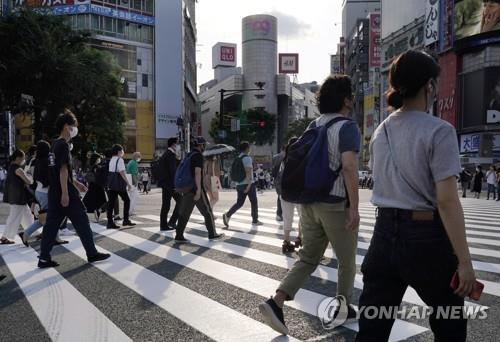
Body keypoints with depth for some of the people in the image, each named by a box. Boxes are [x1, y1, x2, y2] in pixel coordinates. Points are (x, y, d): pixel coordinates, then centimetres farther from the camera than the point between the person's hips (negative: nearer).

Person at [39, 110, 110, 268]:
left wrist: (77, 183, 25)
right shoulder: (63, 145, -13)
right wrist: (65, 193, -22)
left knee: (51, 224, 9)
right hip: (65, 193, -9)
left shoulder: (55, 144, 16)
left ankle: (44, 258, 12)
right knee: (82, 222, 0)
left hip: (54, 193, 9)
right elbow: (63, 170, -20)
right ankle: (92, 254, 9)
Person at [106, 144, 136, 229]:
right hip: (119, 184, -7)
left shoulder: (111, 160, 14)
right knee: (126, 200, 7)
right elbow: (122, 172, -19)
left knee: (111, 202, 5)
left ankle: (110, 222, 4)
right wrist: (128, 183, -17)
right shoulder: (120, 159, -10)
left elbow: (111, 172, 15)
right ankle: (126, 220, 9)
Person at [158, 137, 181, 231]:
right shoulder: (171, 155, -13)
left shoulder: (164, 155, 16)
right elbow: (173, 171, -19)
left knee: (165, 205, 9)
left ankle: (163, 225, 11)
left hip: (164, 183, 9)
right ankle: (172, 221, 0)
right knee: (180, 202, 2)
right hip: (171, 184, -9)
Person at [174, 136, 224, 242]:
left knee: (185, 213, 6)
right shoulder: (198, 156, -11)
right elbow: (197, 173, -19)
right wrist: (199, 190, -23)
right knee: (207, 211, 4)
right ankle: (212, 234, 12)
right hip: (196, 189, -8)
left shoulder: (189, 155, 15)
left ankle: (179, 236, 3)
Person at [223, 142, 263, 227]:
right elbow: (248, 171, -20)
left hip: (239, 184, 7)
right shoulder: (247, 158, -12)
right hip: (248, 184, -7)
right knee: (254, 202, 9)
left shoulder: (237, 158, 12)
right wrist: (249, 185, -23)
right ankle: (255, 220, 17)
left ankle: (227, 215, -10)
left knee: (239, 203, 9)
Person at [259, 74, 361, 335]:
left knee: (308, 258, 12)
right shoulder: (347, 127, -10)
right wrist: (354, 207, -19)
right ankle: (344, 309, 29)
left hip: (309, 202, 7)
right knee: (347, 262, 14)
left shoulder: (313, 126, 12)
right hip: (336, 205, -6)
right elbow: (349, 167, -22)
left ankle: (276, 302, -1)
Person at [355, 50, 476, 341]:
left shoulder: (381, 132, 7)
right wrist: (464, 260, -12)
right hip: (425, 235, -5)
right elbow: (447, 200, -17)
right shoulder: (438, 131, -13)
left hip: (384, 232, 6)